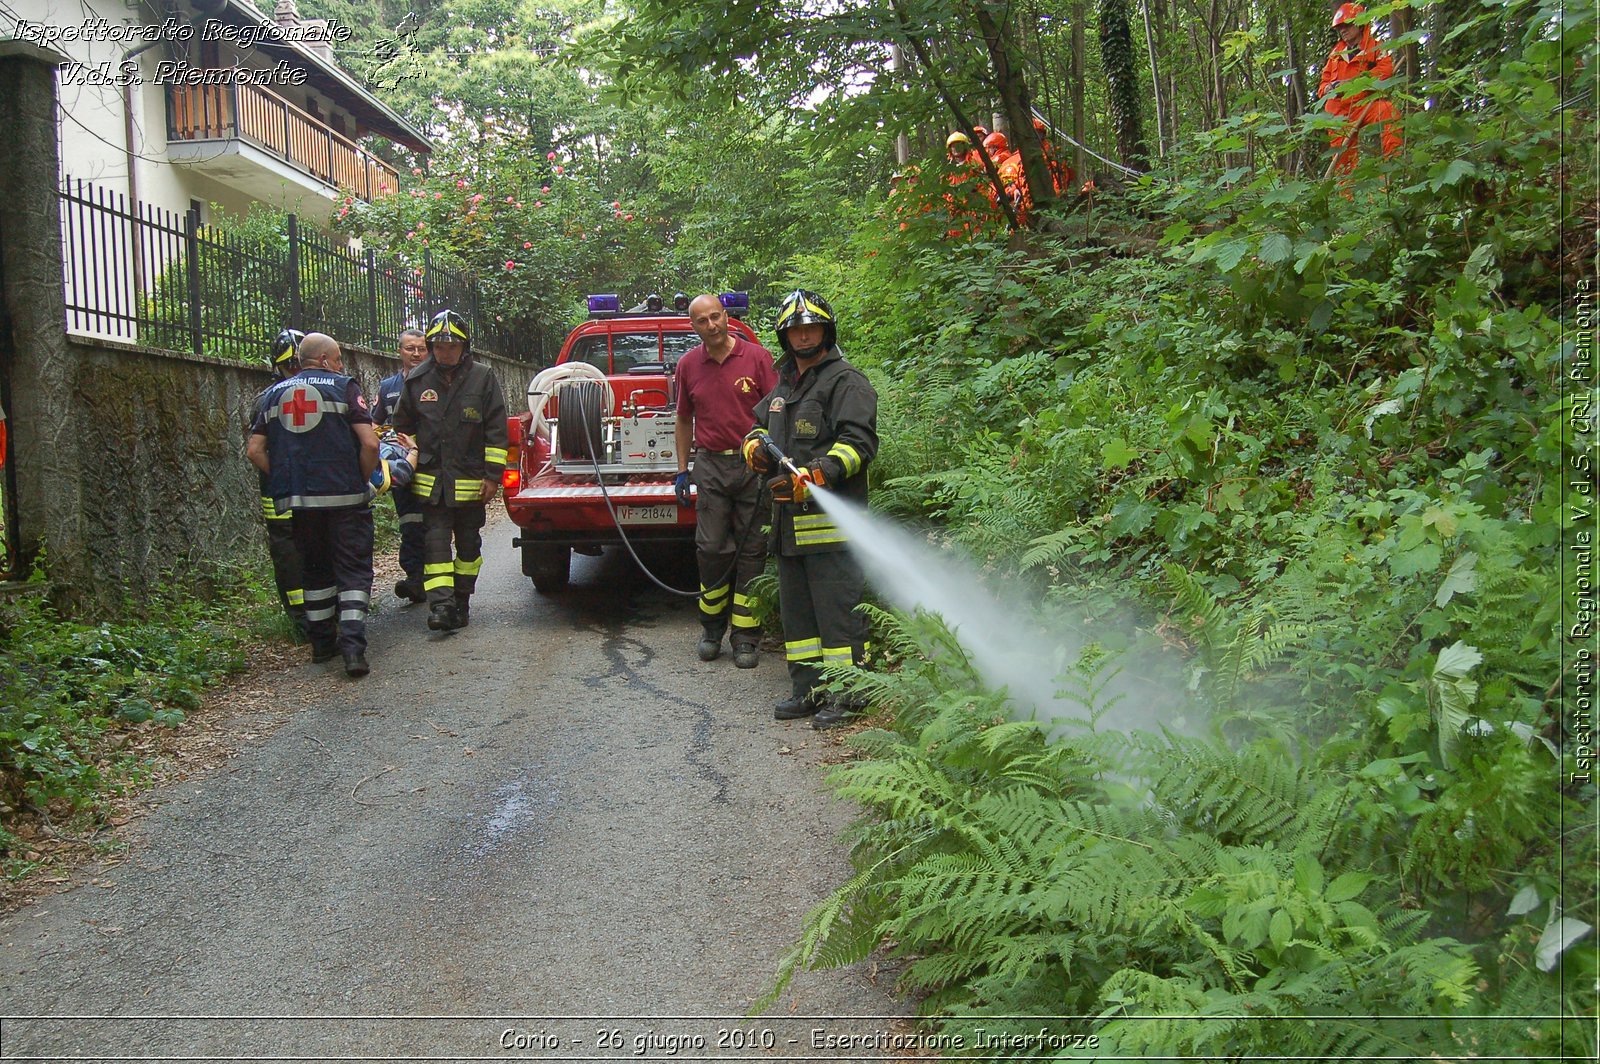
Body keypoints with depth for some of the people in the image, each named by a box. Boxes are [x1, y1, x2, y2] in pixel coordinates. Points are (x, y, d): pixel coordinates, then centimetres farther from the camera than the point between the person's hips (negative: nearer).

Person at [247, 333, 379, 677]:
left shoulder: (275, 393, 13)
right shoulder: (344, 387, -2)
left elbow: (255, 450, 8)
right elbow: (370, 443, -12)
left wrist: (283, 479, 15)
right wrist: (363, 480, 1)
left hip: (296, 501, 4)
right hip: (344, 496, -4)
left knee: (316, 570, 19)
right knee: (353, 571, 0)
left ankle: (322, 641, 23)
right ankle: (352, 644, -12)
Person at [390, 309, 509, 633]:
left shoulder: (482, 378, -3)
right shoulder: (417, 381, 3)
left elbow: (497, 431, -3)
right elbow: (403, 425, 16)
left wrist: (493, 475, -7)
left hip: (470, 481, -1)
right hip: (431, 481, 1)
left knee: (468, 544, 11)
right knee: (435, 542, -7)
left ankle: (461, 601, 24)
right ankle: (440, 605, -12)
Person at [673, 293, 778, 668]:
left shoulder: (757, 357, -2)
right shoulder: (688, 365, 8)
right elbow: (684, 419, 18)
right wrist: (682, 469, 14)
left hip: (754, 464, -2)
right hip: (710, 466, 2)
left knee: (752, 550, 2)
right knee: (712, 548, 1)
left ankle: (746, 637, 8)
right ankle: (712, 628, 18)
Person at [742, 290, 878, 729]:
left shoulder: (845, 381, -6)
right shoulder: (784, 385, 22)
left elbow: (859, 441, -16)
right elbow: (759, 427, 30)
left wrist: (812, 476, -25)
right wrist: (756, 447, 5)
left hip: (830, 520, -9)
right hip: (789, 519, 9)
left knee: (837, 609, -7)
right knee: (796, 608, 13)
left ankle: (845, 695, 1)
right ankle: (807, 690, 22)